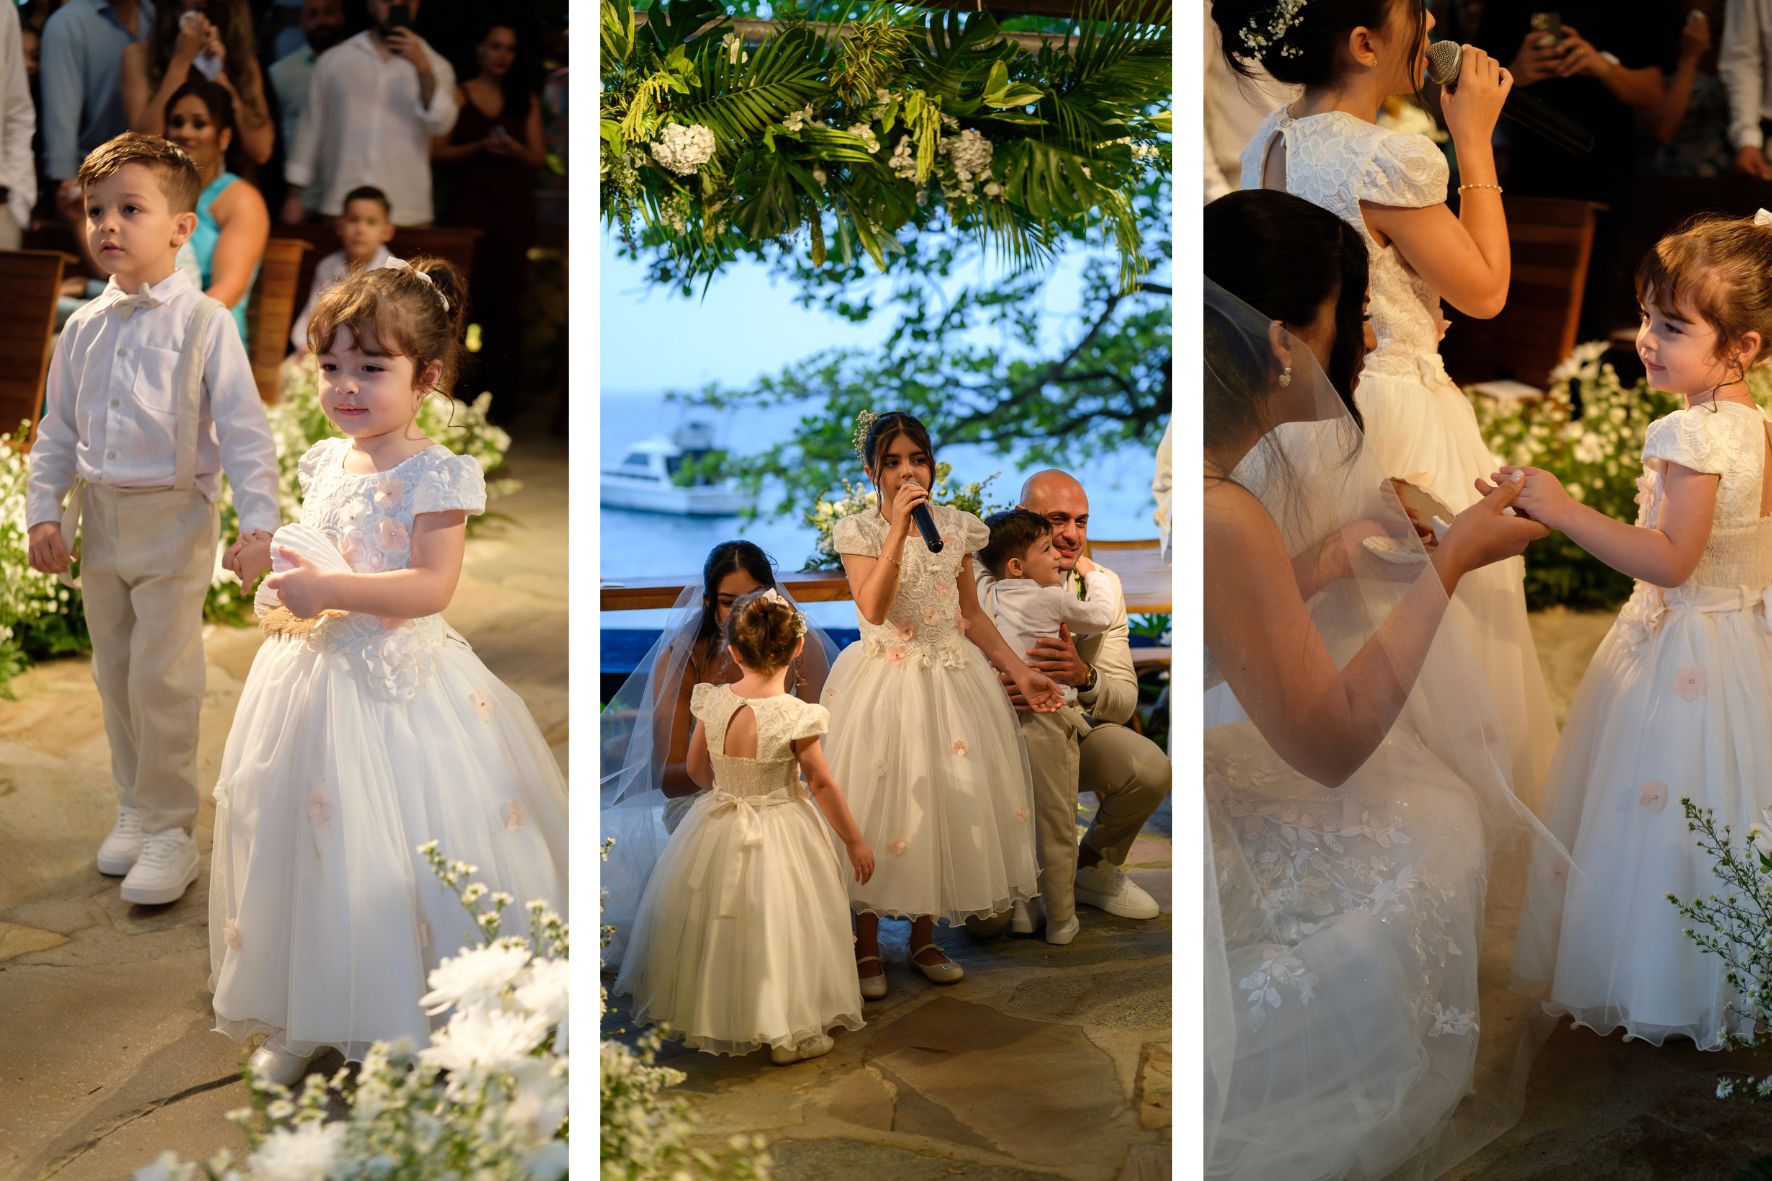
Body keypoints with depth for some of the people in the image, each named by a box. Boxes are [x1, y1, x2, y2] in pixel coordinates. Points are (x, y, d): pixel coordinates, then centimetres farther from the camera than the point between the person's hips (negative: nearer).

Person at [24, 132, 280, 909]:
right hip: (98, 519, 5)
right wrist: (43, 511, 4)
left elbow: (243, 429, -11)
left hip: (172, 519, -5)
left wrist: (256, 524, -18)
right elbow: (58, 429, 13)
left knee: (161, 682, -6)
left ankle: (170, 832, 6)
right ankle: (135, 812, 27)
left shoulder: (202, 322, -9)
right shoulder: (84, 328, 7)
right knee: (115, 677, 13)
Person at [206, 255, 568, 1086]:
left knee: (401, 854, -1)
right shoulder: (324, 464, 7)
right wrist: (287, 588, 0)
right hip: (315, 676, 7)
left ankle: (409, 1024, 16)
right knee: (310, 842, 13)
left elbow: (432, 586, -22)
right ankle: (304, 1022, 28)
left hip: (398, 686, -7)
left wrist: (331, 589, -27)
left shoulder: (434, 477, -14)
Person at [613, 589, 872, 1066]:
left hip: (717, 831, 4)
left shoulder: (711, 702, -11)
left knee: (711, 921, 22)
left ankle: (698, 1008, 40)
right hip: (778, 838, -4)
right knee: (773, 930, 10)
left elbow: (697, 768, 3)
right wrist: (855, 842, -2)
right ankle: (789, 1035, 22)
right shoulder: (796, 717, -23)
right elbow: (822, 785, -14)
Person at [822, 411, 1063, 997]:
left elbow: (971, 614, 10)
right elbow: (873, 608, -23)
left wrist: (1020, 672, 3)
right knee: (881, 803, 1)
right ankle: (867, 946, 16)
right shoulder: (859, 531, -7)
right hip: (884, 680, -3)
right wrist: (899, 527, -26)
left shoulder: (956, 527, 3)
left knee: (943, 800, 8)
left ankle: (923, 939, 24)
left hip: (950, 679, 4)